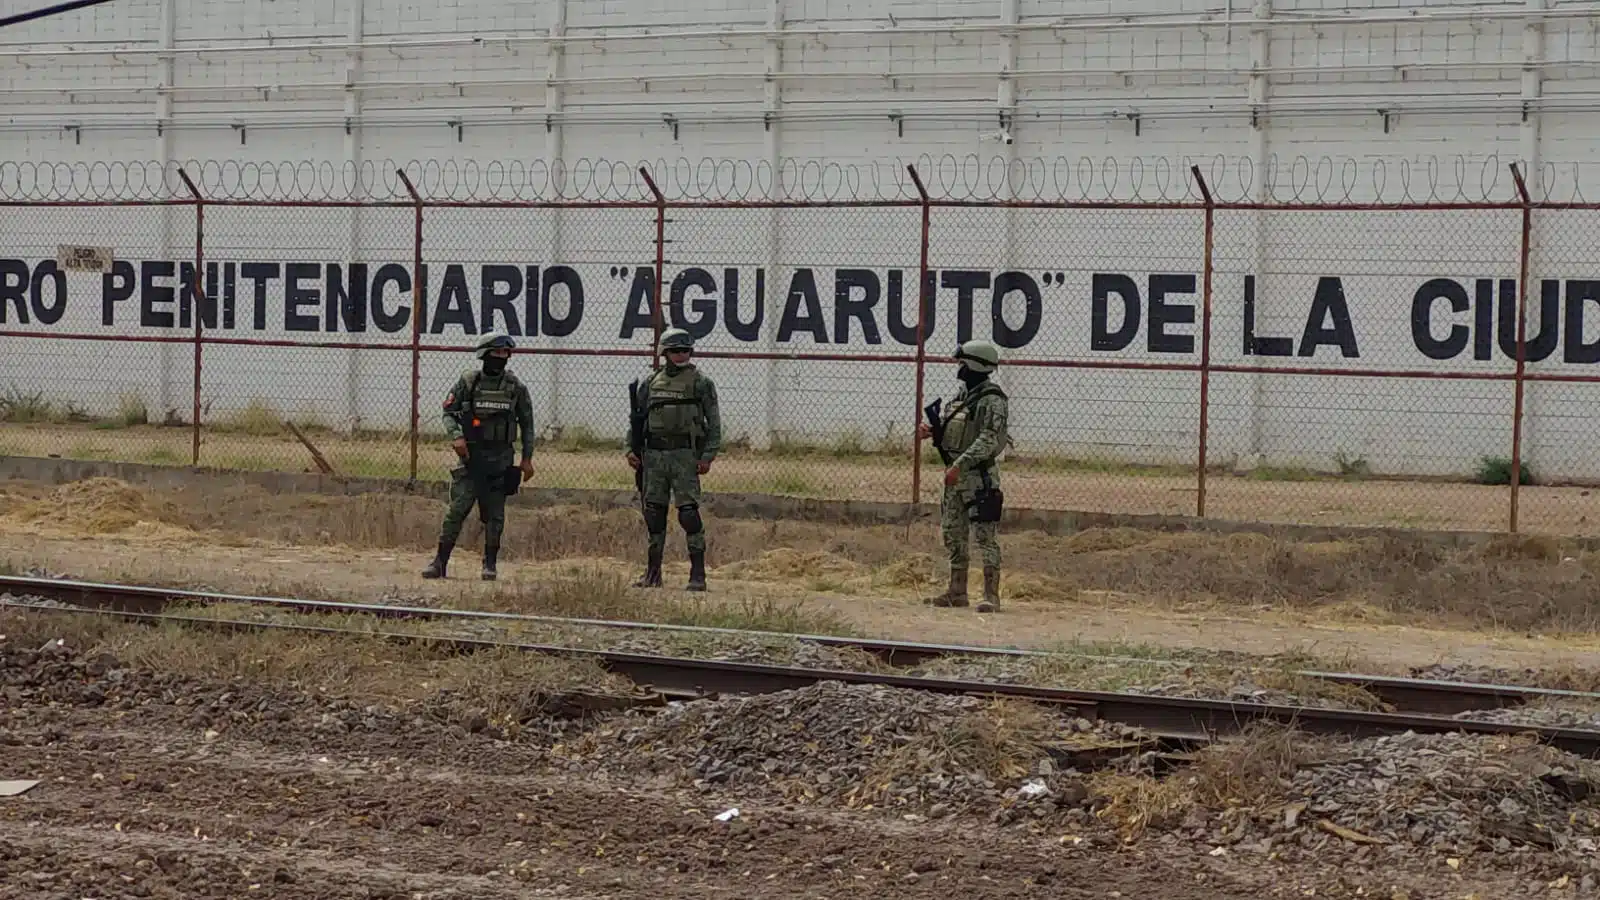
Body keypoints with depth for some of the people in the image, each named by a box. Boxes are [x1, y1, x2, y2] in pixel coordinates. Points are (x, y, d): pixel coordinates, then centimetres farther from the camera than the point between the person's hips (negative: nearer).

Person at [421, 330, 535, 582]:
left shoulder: (516, 387, 3)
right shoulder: (468, 381, 0)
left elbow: (527, 424, 10)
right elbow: (448, 412, 4)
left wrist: (527, 459, 6)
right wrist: (456, 436, -14)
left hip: (501, 458, 1)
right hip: (471, 456, -1)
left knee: (495, 514, 3)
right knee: (457, 509, -6)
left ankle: (490, 563, 13)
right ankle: (440, 561, -2)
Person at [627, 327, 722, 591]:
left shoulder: (701, 383, 1)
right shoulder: (651, 382, 13)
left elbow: (714, 422, -1)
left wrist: (708, 456, -9)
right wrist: (631, 449, 8)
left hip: (685, 455, -4)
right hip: (653, 454, 4)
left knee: (689, 513, -10)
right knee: (653, 512, 6)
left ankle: (698, 575, -7)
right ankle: (653, 572, 15)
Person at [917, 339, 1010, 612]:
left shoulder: (991, 400, -13)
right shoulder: (962, 393, 15)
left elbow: (988, 440, -22)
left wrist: (960, 464, -28)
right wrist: (930, 430, 2)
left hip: (980, 476, -10)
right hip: (955, 474, 10)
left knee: (985, 535, -9)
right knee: (952, 533, 13)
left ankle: (991, 594, -8)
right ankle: (957, 592, 22)